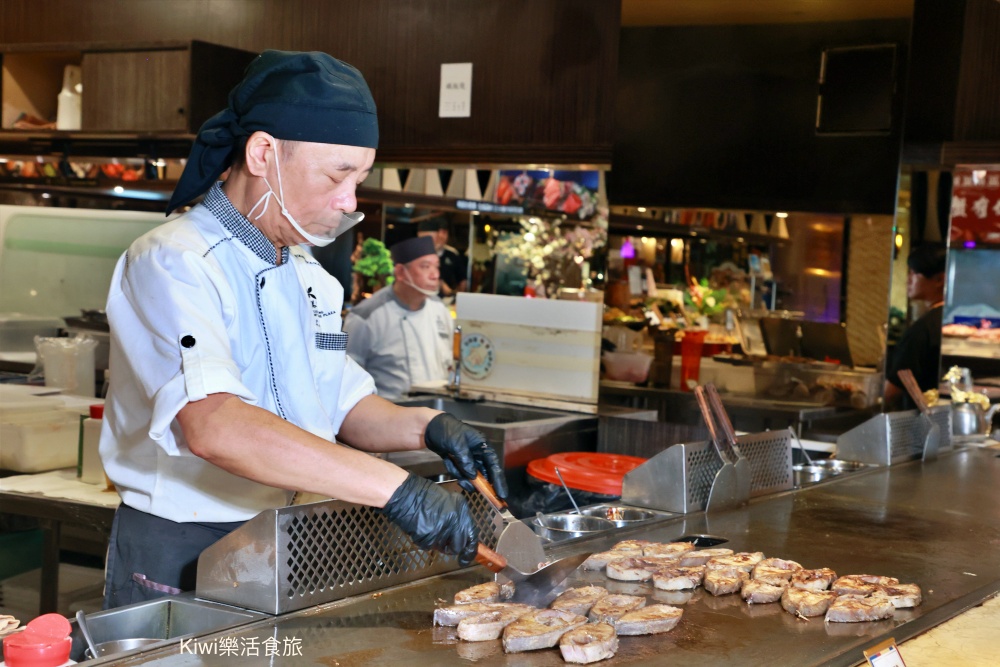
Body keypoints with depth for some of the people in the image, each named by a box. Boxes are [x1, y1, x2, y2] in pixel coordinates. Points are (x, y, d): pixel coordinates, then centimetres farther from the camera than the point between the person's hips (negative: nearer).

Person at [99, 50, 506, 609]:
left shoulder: (307, 275, 11)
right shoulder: (174, 266, -19)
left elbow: (343, 405, 15)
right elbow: (213, 425, -35)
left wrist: (423, 427, -7)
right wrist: (396, 489, -39)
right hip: (179, 563, -7)